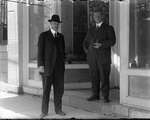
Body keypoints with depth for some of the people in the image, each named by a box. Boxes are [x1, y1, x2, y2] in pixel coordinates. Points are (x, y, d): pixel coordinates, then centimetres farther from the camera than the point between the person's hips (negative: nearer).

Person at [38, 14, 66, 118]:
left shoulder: (61, 36, 13)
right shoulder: (43, 35, 0)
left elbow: (63, 51, 16)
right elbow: (40, 51, -5)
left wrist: (63, 65, 9)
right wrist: (40, 65, -12)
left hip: (59, 67, 4)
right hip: (47, 66, -4)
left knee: (59, 89, 3)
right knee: (46, 89, -2)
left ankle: (58, 109, 13)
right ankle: (44, 111, 5)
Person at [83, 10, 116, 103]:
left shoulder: (108, 28, 4)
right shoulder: (91, 29, 19)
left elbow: (112, 41, -6)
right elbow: (86, 42, 22)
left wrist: (101, 45, -19)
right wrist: (87, 50, 4)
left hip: (104, 57, -4)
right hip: (92, 57, 4)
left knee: (104, 77, -5)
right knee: (94, 77, 3)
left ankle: (106, 96, 0)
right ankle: (95, 95, 10)